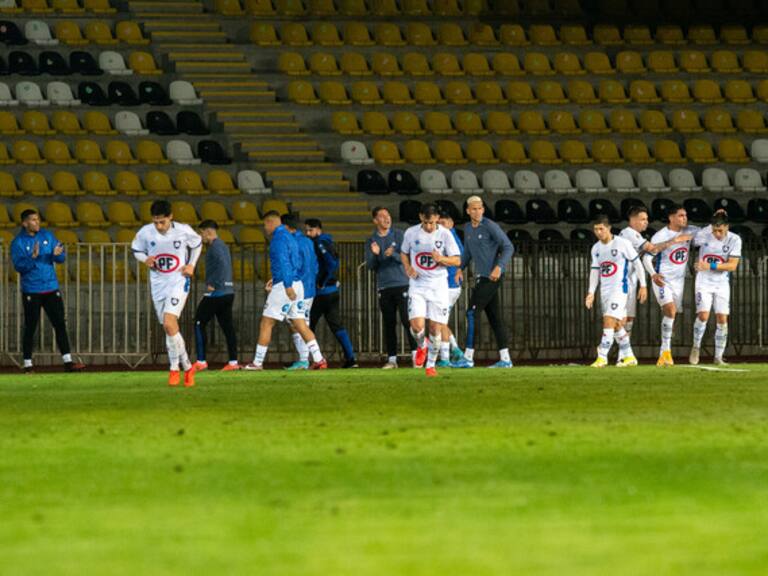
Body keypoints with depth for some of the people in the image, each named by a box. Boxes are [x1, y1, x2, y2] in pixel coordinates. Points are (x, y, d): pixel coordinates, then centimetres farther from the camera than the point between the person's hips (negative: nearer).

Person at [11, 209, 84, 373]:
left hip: (51, 289, 4)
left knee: (60, 324, 0)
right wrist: (33, 257, -28)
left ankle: (68, 361, 1)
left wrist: (57, 254, -16)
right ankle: (28, 364, 7)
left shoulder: (47, 236, 7)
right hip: (31, 292, -4)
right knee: (30, 328, 0)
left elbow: (62, 258, 7)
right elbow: (19, 266, -13)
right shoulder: (18, 242, -4)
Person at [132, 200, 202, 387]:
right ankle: (187, 367, 23)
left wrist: (191, 265, -1)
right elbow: (136, 249, 10)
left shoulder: (183, 231, -10)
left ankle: (175, 369, -9)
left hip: (178, 282, -4)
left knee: (169, 323, -21)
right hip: (158, 283, 4)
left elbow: (197, 244, 11)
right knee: (169, 328, 7)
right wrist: (145, 259, -11)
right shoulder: (145, 233, -8)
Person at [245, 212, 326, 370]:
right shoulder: (289, 237, 19)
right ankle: (319, 360, -3)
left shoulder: (279, 238, -10)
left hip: (284, 286, -9)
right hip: (297, 284, 9)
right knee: (300, 324, 6)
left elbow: (283, 262, -21)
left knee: (266, 323, -2)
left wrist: (287, 286, -26)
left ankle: (257, 363, 0)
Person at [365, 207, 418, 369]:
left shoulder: (398, 235, 2)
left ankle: (415, 354, -7)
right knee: (388, 324, 4)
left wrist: (393, 254, -24)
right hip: (383, 287, 3)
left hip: (402, 284, -3)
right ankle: (391, 358, 8)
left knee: (407, 319, -10)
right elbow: (370, 266, 4)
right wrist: (375, 254, -17)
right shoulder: (371, 241, 9)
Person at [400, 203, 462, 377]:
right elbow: (404, 253, 16)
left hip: (438, 285, 0)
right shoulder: (411, 233, -2)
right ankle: (421, 346, 20)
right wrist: (408, 268, -4)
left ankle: (431, 364, 18)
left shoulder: (445, 234, -7)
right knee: (417, 325, -15)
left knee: (436, 328, 0)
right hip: (417, 285, 0)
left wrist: (441, 259, -23)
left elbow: (457, 260, -3)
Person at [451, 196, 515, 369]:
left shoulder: (490, 226, -11)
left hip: (491, 277, -8)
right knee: (494, 317, 8)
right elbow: (467, 253, 25)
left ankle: (468, 357, -11)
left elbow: (508, 247, -13)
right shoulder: (468, 228, 13)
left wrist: (499, 267, -25)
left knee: (472, 313, -11)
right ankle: (505, 359, 10)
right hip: (481, 276, 8)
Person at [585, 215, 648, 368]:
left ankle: (602, 357, -19)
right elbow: (594, 271, 15)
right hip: (605, 290, 7)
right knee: (616, 325, 11)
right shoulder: (596, 248, 9)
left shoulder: (622, 243, -9)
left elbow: (637, 263, -4)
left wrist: (643, 285, -4)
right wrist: (591, 292, 8)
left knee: (609, 321, -17)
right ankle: (629, 357, 21)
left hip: (620, 288, -7)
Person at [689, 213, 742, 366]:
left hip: (722, 284, 1)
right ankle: (696, 347, 9)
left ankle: (718, 356, 7)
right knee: (703, 315, -15)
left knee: (722, 319, -4)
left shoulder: (734, 240, -11)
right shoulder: (703, 234, -11)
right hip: (704, 282, -1)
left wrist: (711, 266, -25)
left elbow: (732, 265, -16)